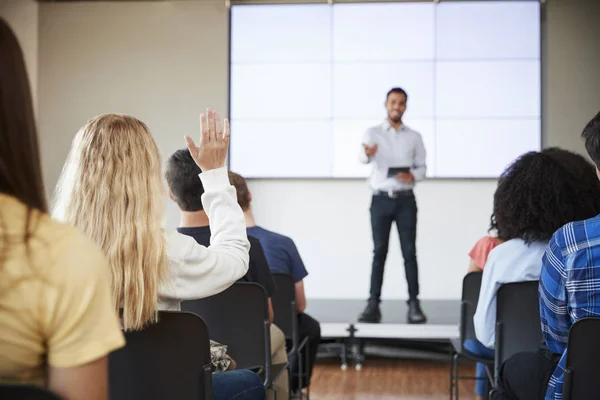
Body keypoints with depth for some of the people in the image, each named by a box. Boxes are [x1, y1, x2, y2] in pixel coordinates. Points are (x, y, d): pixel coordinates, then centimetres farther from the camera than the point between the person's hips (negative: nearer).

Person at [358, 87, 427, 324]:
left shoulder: (414, 137, 10)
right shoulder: (373, 133, 3)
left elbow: (422, 167, 10)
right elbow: (363, 159, -17)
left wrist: (413, 176, -13)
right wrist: (368, 153, -42)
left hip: (405, 200, 1)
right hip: (381, 199, -1)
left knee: (410, 252, -2)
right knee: (379, 252, 1)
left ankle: (414, 305, 2)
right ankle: (373, 305, 3)